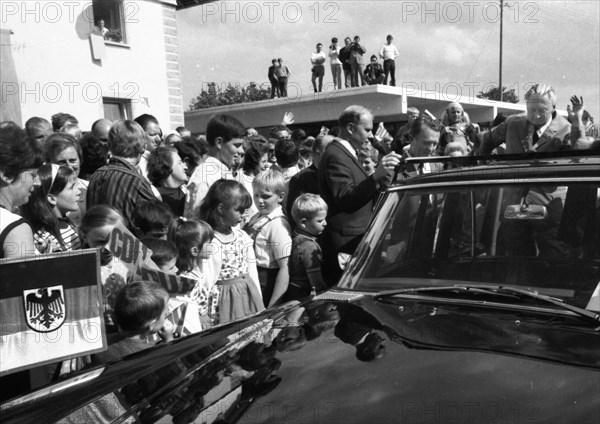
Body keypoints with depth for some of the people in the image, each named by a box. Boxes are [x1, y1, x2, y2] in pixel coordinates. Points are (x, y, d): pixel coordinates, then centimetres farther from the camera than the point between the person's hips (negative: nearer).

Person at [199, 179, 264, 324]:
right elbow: (206, 282, -15)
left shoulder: (243, 237, 5)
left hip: (250, 296, 6)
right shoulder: (209, 242, -15)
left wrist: (260, 304, 15)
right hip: (227, 300, -6)